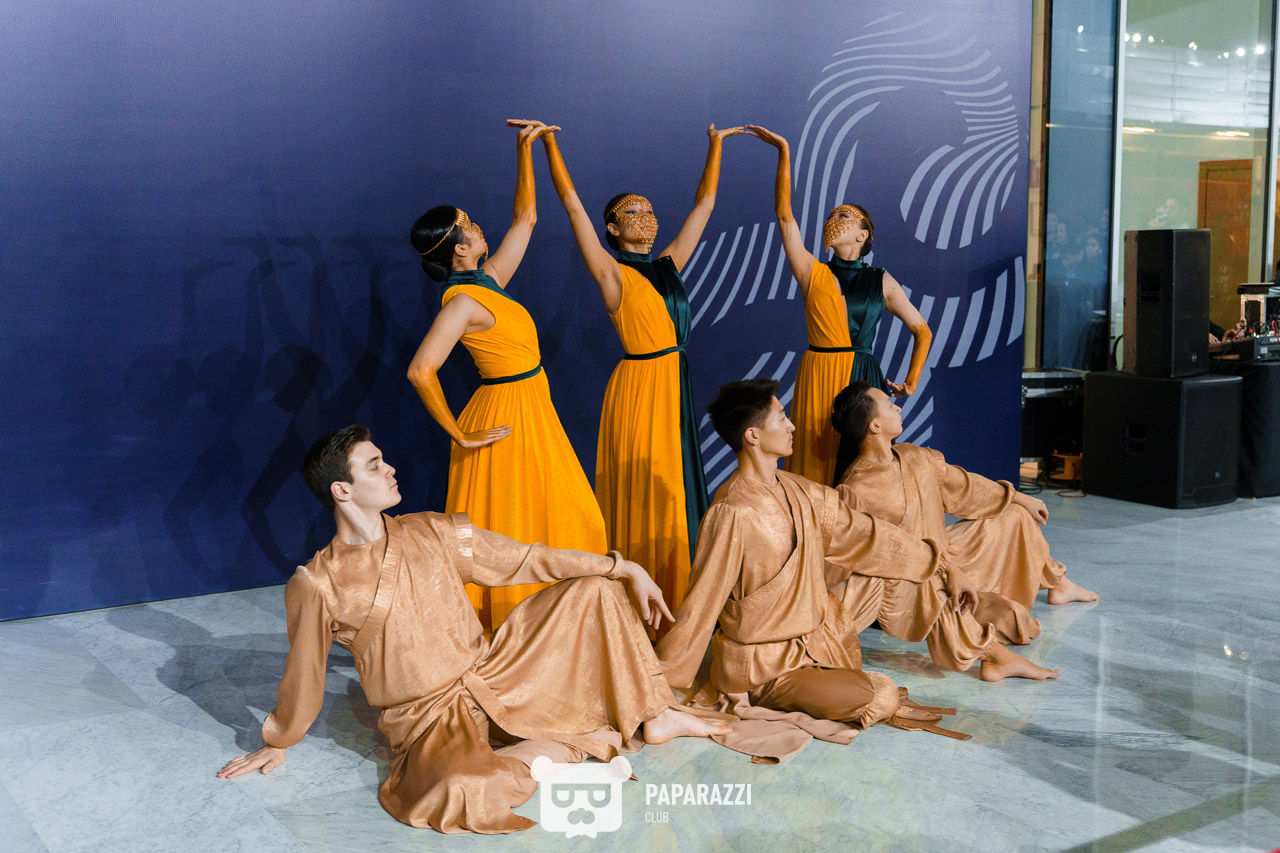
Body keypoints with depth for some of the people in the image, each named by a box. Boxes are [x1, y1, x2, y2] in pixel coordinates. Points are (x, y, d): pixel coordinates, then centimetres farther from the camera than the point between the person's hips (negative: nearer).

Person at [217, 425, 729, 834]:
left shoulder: (433, 533, 0)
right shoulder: (316, 585, -14)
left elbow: (528, 560, 3)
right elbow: (302, 676, 1)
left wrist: (627, 568, 1)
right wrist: (277, 744, 13)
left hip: (492, 679, 5)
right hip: (430, 719, -4)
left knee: (593, 590, -2)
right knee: (456, 789, -40)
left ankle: (653, 717, 6)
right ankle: (575, 743, -14)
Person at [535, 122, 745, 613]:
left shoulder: (668, 264, 11)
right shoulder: (613, 273, -6)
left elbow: (704, 203, 17)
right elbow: (573, 204, -12)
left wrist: (715, 144, 20)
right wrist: (549, 142, -14)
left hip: (676, 386, 7)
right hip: (639, 386, -7)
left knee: (676, 489, 12)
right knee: (643, 493, -1)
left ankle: (675, 591, 23)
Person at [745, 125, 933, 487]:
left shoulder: (882, 282, 8)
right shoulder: (812, 273, 6)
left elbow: (922, 331, 15)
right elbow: (785, 215, -4)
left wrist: (912, 382, 6)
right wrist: (784, 151, -6)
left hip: (864, 381, 0)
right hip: (818, 379, 0)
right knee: (816, 466, 0)